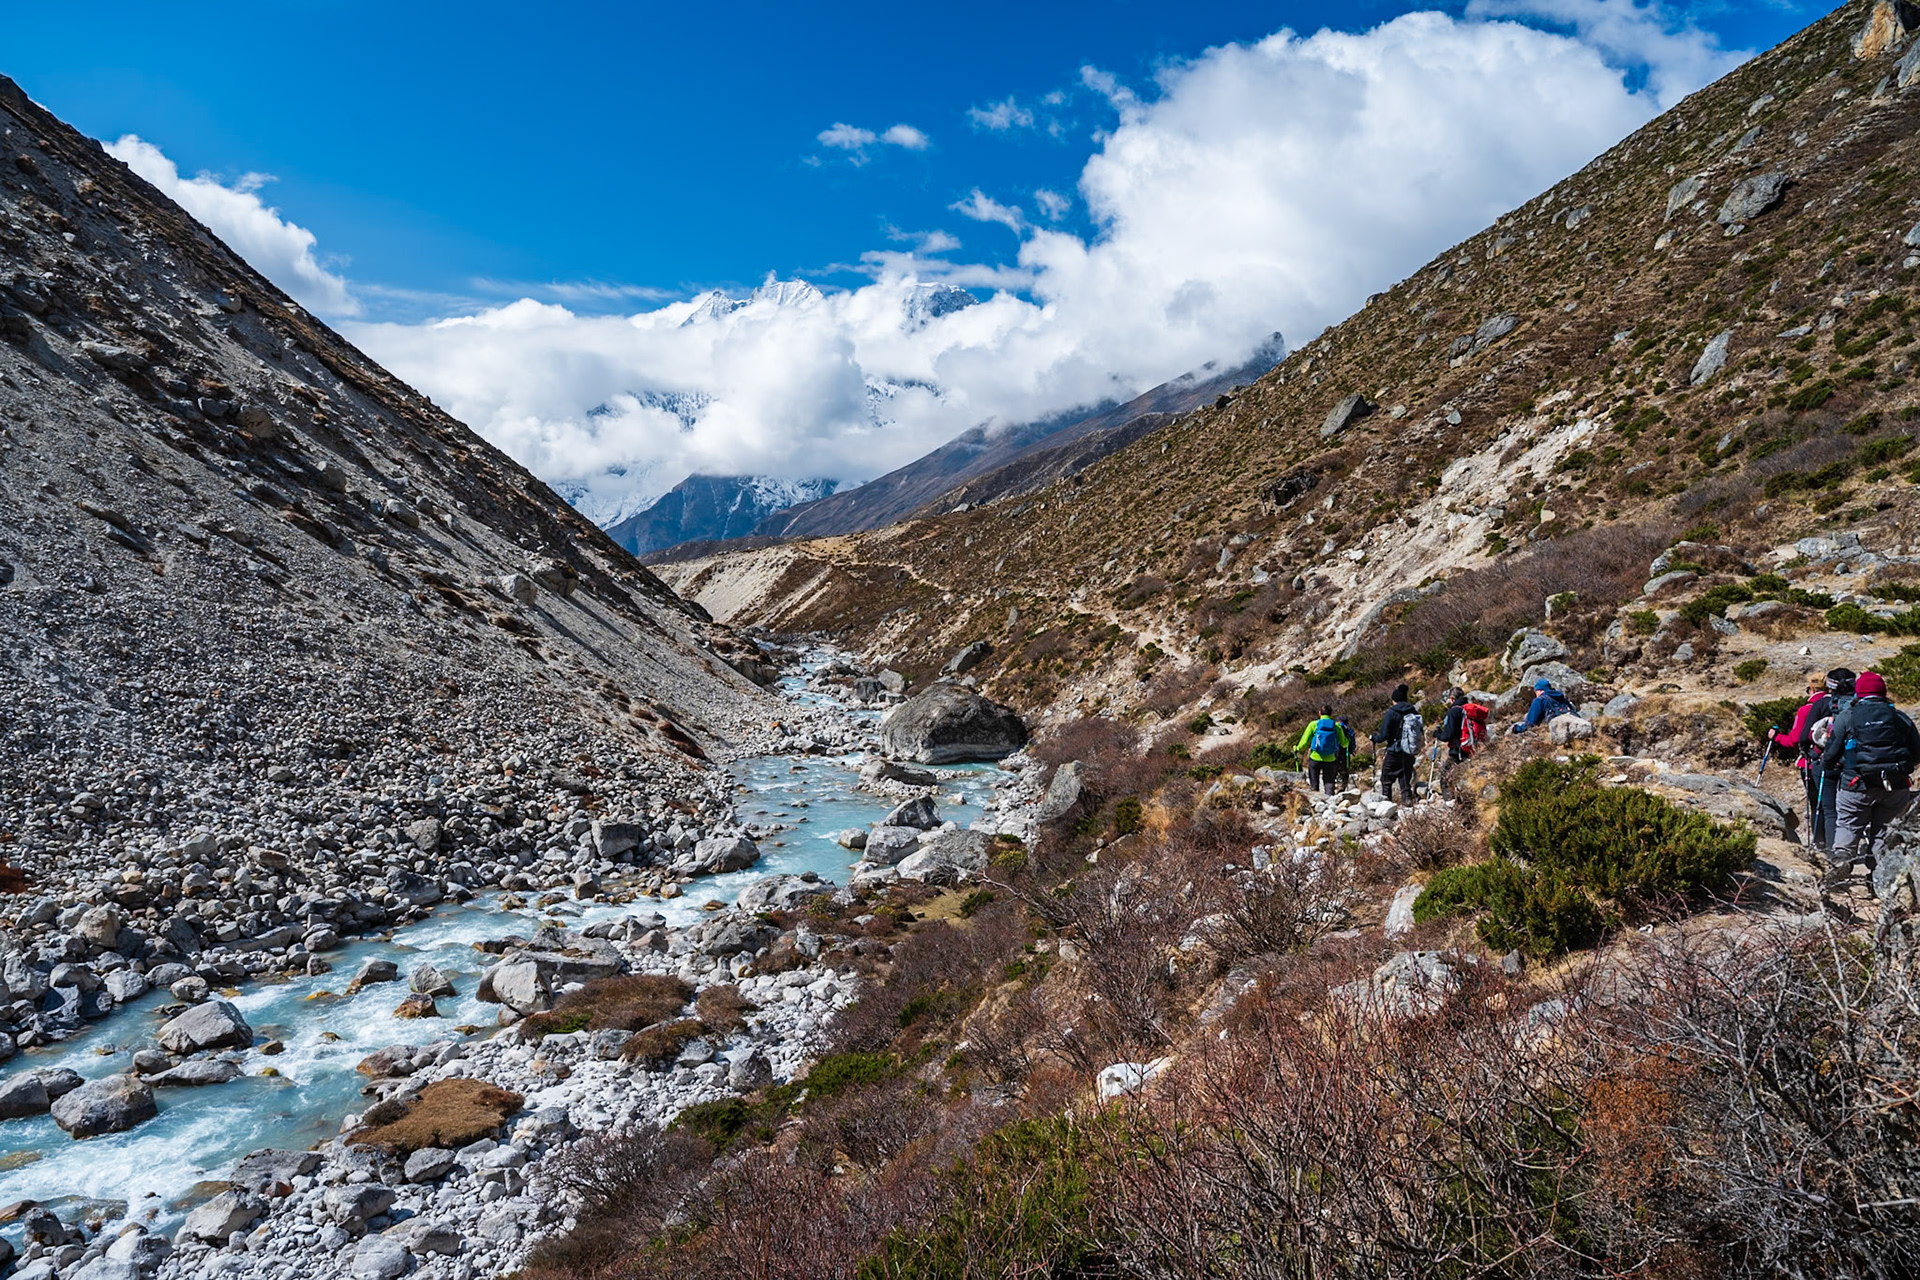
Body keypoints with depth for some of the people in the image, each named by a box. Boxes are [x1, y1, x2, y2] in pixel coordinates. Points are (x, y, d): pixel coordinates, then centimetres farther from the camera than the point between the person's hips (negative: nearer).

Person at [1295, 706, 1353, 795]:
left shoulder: (1314, 724, -7)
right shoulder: (1337, 726, -2)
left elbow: (1305, 741, -8)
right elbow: (1344, 743, 6)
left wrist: (1299, 749, 11)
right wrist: (1348, 742, 30)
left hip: (1315, 758, -1)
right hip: (1330, 759, 1)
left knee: (1314, 783, 11)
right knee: (1329, 781, 12)